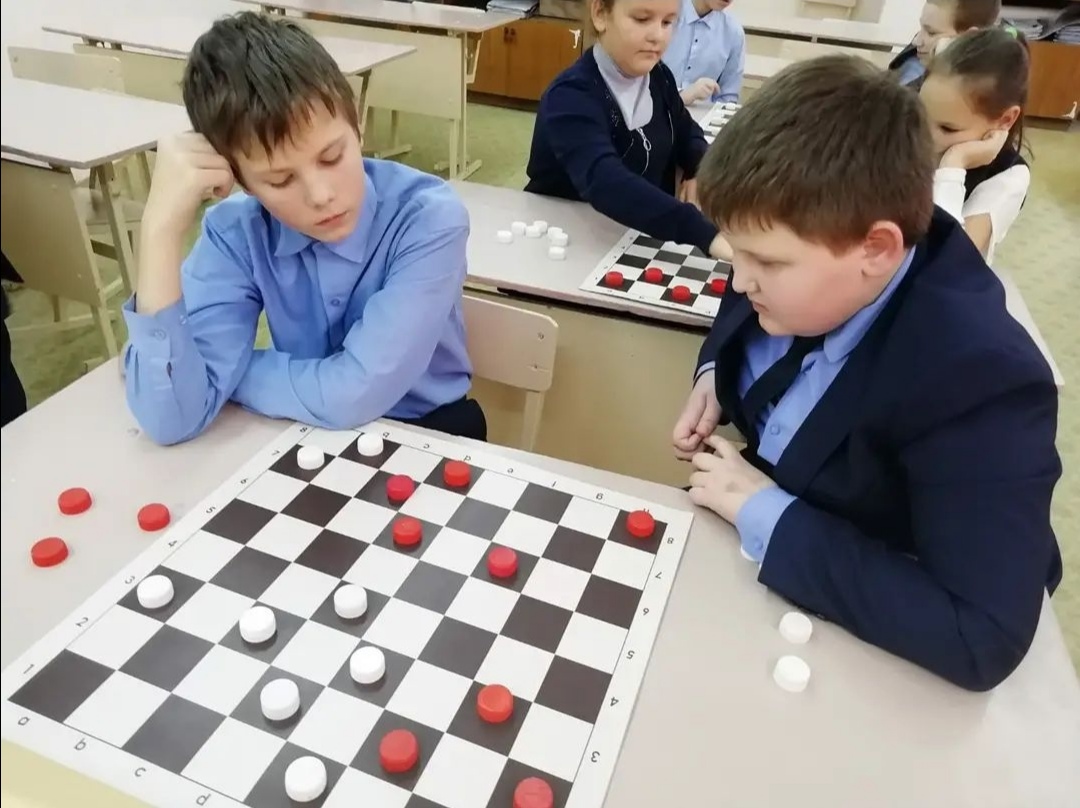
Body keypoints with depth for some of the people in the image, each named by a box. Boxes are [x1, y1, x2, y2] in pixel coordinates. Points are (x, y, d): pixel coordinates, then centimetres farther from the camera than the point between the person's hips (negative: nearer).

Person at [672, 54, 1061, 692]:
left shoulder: (981, 380, -33)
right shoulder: (813, 275, -14)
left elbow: (983, 641, -36)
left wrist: (767, 517, -32)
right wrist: (716, 372, -9)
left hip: (855, 629, -5)